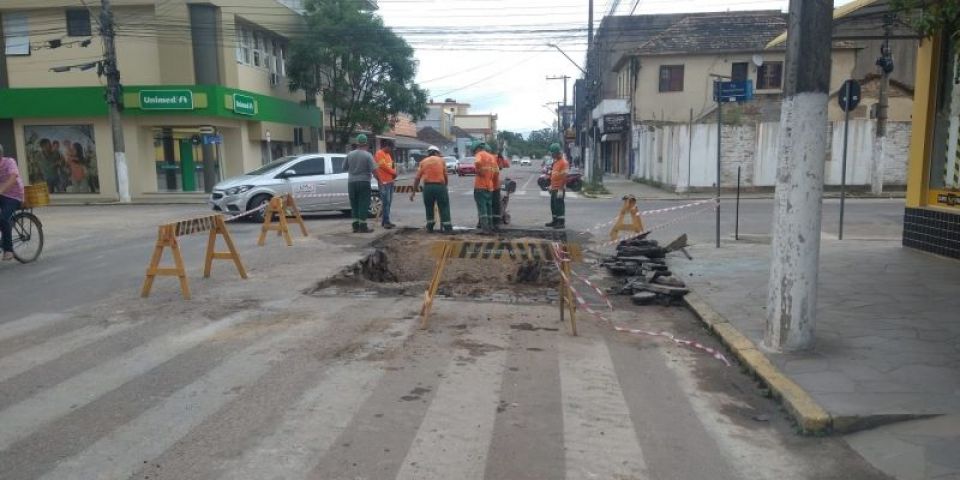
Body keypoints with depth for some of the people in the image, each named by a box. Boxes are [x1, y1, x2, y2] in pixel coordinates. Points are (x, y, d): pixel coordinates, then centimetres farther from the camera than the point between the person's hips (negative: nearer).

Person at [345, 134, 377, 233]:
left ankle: (356, 226, 12)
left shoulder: (350, 154, 3)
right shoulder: (367, 155, -8)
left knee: (354, 204, 12)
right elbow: (373, 170, -15)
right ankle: (363, 226, 0)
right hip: (364, 182, -4)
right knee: (363, 204, 0)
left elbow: (345, 168, 10)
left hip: (351, 182, 4)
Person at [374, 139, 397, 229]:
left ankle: (384, 221, 15)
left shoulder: (388, 154, 20)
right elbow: (384, 166, -17)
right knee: (386, 202, -10)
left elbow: (392, 165, 22)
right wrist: (394, 172, -5)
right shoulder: (379, 154, -9)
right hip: (384, 182, -9)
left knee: (388, 202, 10)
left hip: (390, 181, 9)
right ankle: (386, 222, -9)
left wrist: (394, 173, 1)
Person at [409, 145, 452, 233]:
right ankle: (447, 227, 2)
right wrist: (445, 186, 18)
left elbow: (417, 178, 4)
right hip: (440, 186, -2)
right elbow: (445, 176, 3)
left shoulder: (423, 162, 11)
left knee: (429, 207, 16)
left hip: (427, 186, 2)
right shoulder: (442, 160, 9)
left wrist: (414, 191, 7)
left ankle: (430, 227, 21)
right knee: (444, 207, 5)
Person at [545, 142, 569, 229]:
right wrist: (551, 185, 20)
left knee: (559, 205, -5)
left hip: (559, 189, -9)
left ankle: (562, 222, 0)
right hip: (554, 188, 9)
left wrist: (561, 189, -23)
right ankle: (555, 221, 24)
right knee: (553, 205, 14)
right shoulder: (555, 162, 15)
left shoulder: (564, 162, -15)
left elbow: (564, 176, -20)